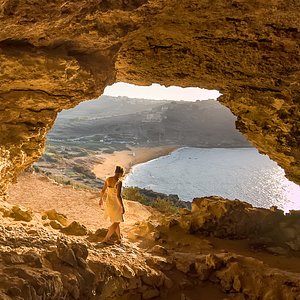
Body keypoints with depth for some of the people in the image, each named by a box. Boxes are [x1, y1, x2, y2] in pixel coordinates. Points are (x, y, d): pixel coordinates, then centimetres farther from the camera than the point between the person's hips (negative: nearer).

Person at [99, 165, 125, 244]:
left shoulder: (108, 179, -3)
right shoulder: (119, 182, -24)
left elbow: (102, 191, 5)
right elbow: (118, 196, -28)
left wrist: (101, 199, 22)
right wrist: (122, 207, -20)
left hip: (107, 202, 7)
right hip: (115, 204, -7)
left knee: (116, 220, 25)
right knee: (116, 222, 11)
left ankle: (119, 238, 37)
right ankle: (106, 239, 6)